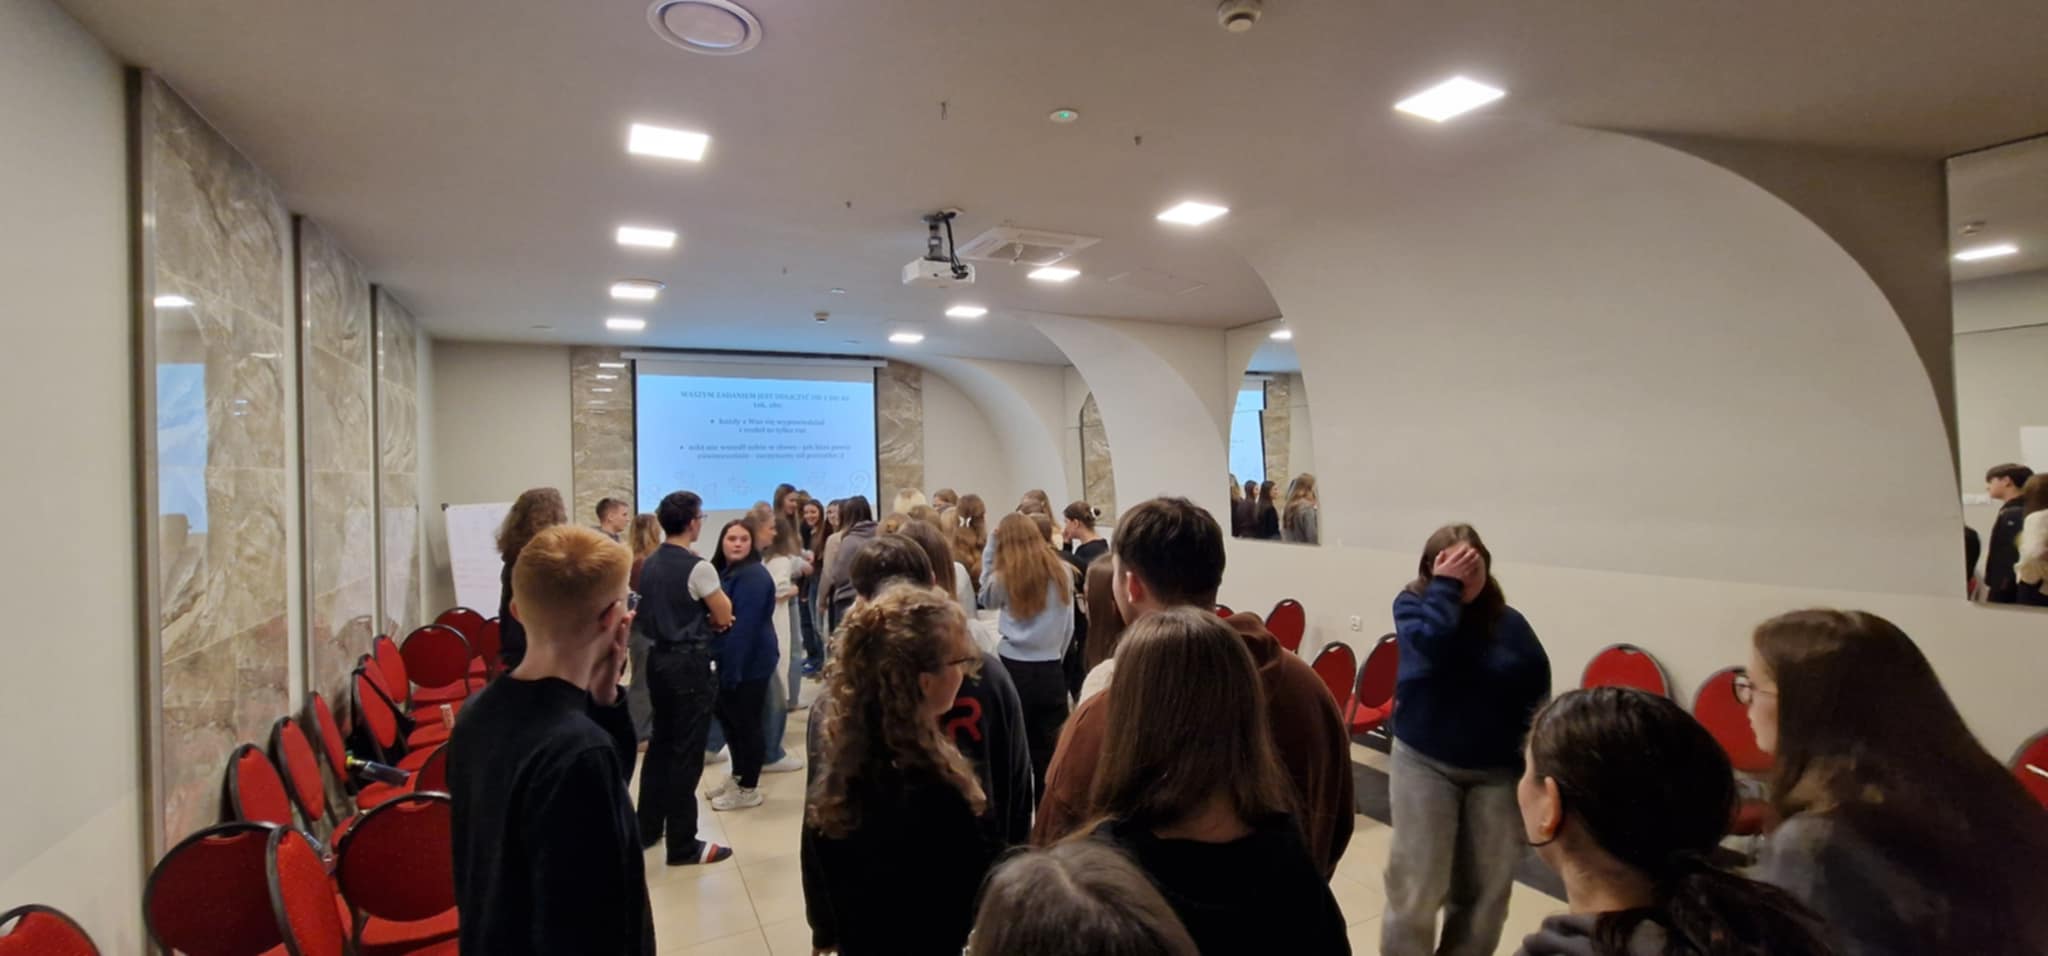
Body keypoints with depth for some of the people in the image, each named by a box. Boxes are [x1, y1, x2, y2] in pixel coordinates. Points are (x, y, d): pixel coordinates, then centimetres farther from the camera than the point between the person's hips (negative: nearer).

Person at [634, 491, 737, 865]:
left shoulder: (649, 565, 7)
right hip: (689, 662, -8)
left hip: (659, 658, 8)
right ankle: (683, 845, 7)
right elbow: (724, 616, -8)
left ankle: (647, 828, 30)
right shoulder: (698, 567, -17)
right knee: (687, 753, -1)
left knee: (661, 743, 19)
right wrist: (713, 614, 11)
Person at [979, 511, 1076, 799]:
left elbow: (986, 599, 15)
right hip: (1051, 670, 2)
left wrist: (991, 548, 10)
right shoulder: (1062, 571, 1)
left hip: (1014, 668, -2)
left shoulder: (1003, 577, -6)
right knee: (1048, 752, 10)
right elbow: (1069, 626, 7)